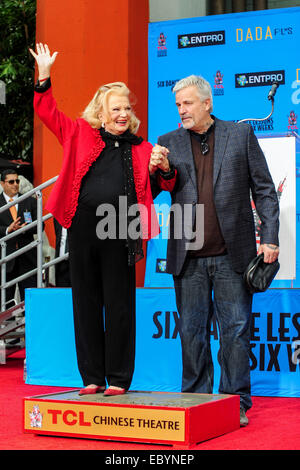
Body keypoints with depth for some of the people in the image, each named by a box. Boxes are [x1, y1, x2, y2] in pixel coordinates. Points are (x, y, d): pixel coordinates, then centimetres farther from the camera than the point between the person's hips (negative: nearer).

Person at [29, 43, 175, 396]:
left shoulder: (141, 149, 12)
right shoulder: (81, 135, 10)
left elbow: (168, 185, 16)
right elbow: (48, 113, 9)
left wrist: (165, 169, -5)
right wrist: (44, 75, 0)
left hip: (119, 232, -1)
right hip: (83, 228, 1)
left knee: (119, 306, 2)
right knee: (86, 303, 6)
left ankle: (118, 379, 11)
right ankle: (92, 377, 15)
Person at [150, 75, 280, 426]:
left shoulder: (240, 134, 5)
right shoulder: (169, 143, 10)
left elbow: (264, 189, 5)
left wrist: (270, 238, -3)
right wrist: (153, 169, -11)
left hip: (232, 253, -2)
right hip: (187, 256, 2)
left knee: (235, 330, 2)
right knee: (192, 331, 7)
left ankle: (235, 403, 11)